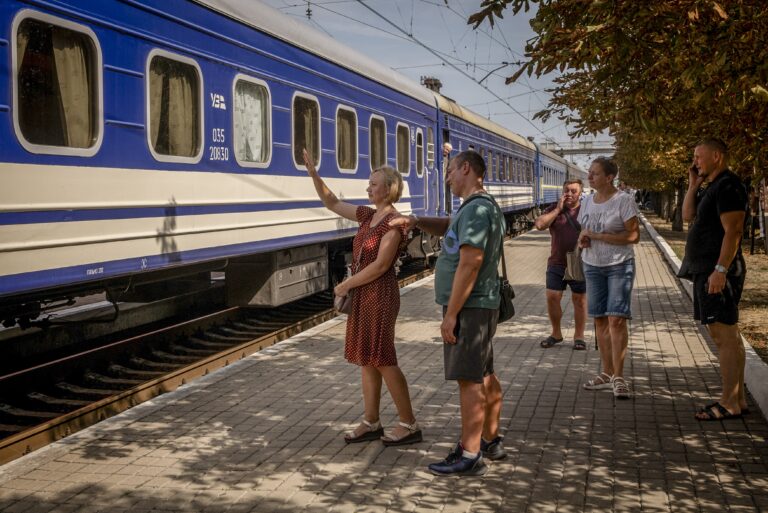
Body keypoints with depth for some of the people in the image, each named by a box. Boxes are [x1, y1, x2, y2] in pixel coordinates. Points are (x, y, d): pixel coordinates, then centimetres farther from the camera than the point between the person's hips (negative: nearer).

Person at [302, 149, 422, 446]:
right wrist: (313, 173, 6)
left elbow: (380, 266, -21)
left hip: (380, 296, -9)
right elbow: (332, 204, 17)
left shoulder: (393, 222, -16)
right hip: (363, 295, 9)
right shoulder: (369, 215, 10)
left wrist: (345, 285, -14)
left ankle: (409, 426, 5)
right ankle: (371, 424, 18)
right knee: (367, 360, 11)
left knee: (382, 360, -5)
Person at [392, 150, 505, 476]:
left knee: (469, 379, -7)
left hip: (469, 307, -11)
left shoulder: (476, 209, -19)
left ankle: (469, 456, -3)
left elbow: (470, 263, -25)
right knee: (484, 376, 17)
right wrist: (416, 222, 12)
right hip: (482, 305, 11)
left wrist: (451, 314, -23)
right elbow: (448, 227, 29)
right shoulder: (483, 206, 15)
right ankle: (491, 442, 28)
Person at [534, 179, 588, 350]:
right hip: (557, 263, 2)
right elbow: (540, 224, -9)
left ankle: (579, 336, 16)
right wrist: (558, 209, -10)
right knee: (552, 297, 1)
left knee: (579, 299, 5)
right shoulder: (554, 209, 6)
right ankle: (556, 333, 18)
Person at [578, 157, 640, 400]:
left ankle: (618, 377, -7)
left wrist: (597, 236, -19)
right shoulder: (587, 202, 10)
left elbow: (634, 236, -16)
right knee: (599, 318, 7)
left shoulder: (623, 200, -10)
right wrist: (582, 240, -5)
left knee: (616, 318, -12)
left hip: (619, 265, -6)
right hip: (593, 266, 6)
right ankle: (607, 373, 16)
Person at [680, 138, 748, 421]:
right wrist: (693, 185, 11)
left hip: (718, 271, -11)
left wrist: (720, 270, -24)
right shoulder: (712, 187, 19)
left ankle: (729, 403, -5)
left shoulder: (728, 185, -12)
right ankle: (737, 398, 17)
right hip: (707, 270, 11)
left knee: (725, 336, -8)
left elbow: (733, 230, -19)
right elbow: (688, 215, 20)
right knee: (724, 336, 12)